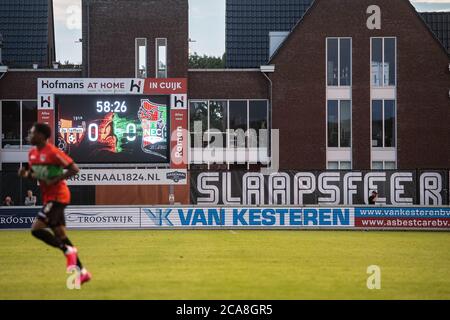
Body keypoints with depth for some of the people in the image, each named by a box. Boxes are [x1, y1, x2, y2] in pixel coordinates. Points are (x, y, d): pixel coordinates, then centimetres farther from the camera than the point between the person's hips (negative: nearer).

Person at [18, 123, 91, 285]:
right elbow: (33, 173, 23)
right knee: (60, 235, 9)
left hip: (57, 197, -9)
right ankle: (82, 272, 15)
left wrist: (55, 180, -21)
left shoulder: (53, 152, -17)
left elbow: (74, 169, -16)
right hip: (48, 197, 9)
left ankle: (68, 250, -5)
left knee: (36, 229, -17)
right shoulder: (32, 153, 9)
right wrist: (25, 173, 1)